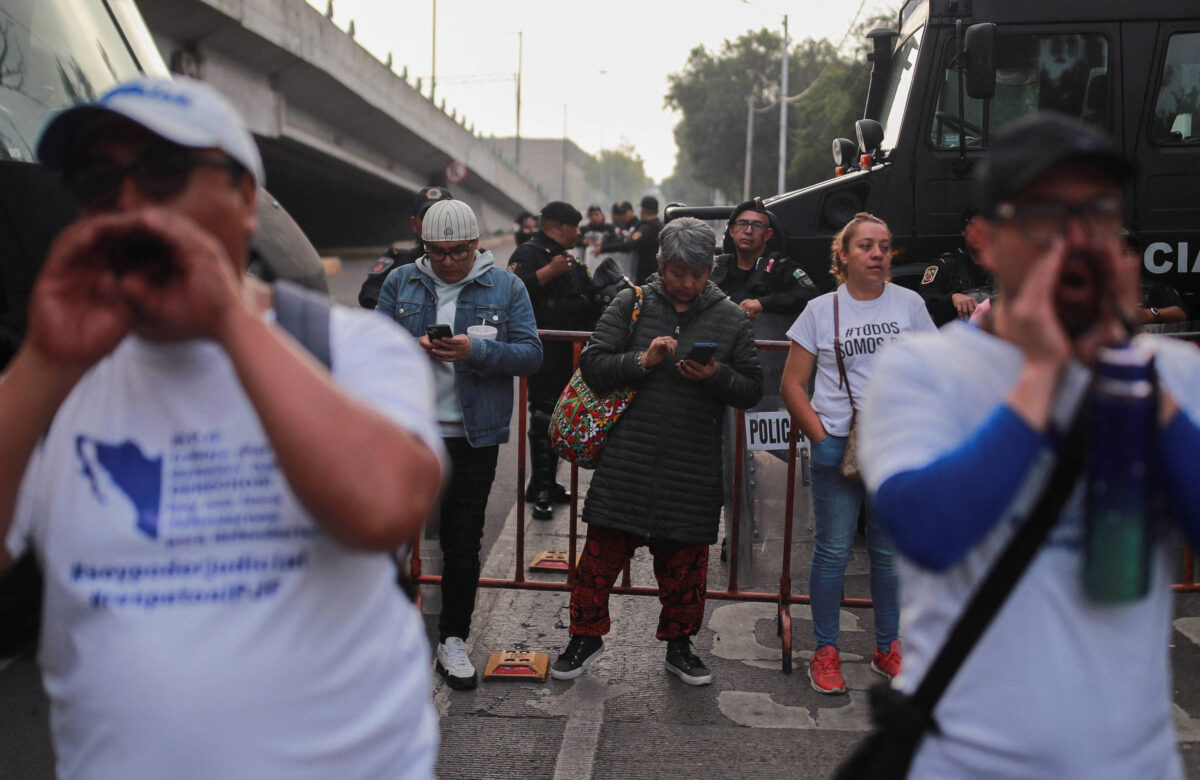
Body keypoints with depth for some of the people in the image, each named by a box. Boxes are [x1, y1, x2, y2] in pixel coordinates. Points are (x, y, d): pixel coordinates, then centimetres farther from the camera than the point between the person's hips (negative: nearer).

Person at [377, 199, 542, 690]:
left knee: (463, 541, 8)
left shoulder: (506, 287, 2)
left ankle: (453, 639, 23)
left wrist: (476, 350, -20)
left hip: (474, 436, -1)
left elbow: (531, 354, -4)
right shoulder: (401, 282, 6)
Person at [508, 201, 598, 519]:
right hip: (543, 353, -9)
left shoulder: (568, 258, 22)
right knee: (543, 417, -9)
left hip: (569, 353, 9)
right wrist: (549, 271, -27)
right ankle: (541, 491, -2)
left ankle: (547, 484, 21)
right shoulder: (529, 253, -8)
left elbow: (583, 300, 34)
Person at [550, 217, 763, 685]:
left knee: (685, 559, 11)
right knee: (603, 550, 3)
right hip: (627, 457, -1)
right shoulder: (631, 305, 4)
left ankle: (679, 645, 30)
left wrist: (716, 376, -12)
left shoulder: (731, 319, 8)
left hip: (693, 467, 1)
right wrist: (642, 361, -15)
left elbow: (751, 389, 8)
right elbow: (592, 365, 0)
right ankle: (586, 636, 23)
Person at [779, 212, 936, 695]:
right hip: (837, 446, -1)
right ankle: (825, 652, 16)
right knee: (833, 551, 2)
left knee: (889, 551, 11)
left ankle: (887, 648, 27)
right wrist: (821, 438, -8)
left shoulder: (909, 304, 5)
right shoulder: (821, 310, 1)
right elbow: (792, 385, 2)